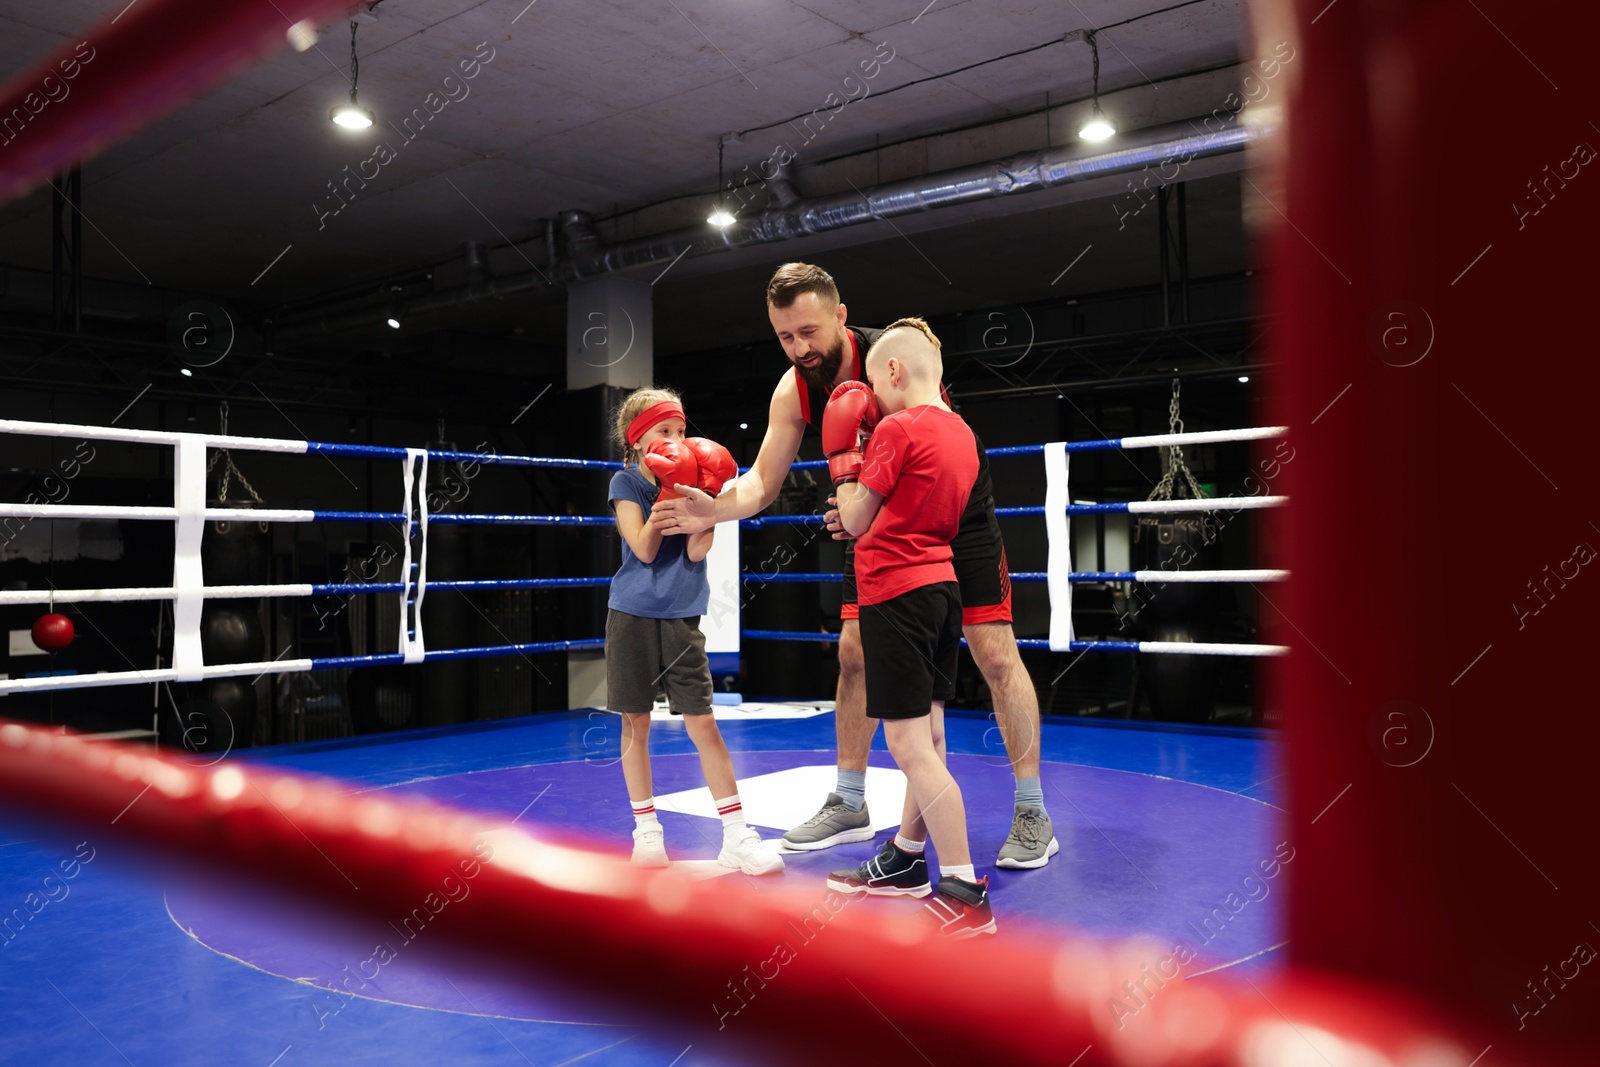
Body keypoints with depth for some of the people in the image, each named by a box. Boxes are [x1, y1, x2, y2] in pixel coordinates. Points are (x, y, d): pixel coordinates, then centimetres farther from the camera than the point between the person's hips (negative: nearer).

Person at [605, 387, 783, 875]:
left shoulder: (690, 480, 5)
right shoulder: (626, 483, 0)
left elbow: (696, 552, -7)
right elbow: (644, 549, -13)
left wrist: (706, 495, -12)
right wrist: (669, 493, -18)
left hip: (681, 619, 1)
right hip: (633, 617, -1)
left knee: (703, 725, -2)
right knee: (635, 724, 7)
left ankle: (737, 836, 2)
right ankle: (647, 831, 20)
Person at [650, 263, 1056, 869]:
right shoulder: (792, 392, -12)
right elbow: (763, 482, -9)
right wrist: (714, 509, -31)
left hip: (957, 515, -5)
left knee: (995, 653, -9)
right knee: (854, 650, 2)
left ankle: (1033, 813, 3)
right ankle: (849, 805, 16)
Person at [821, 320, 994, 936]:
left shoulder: (897, 429, -13)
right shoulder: (960, 431, 12)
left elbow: (855, 520, -9)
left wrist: (843, 456, 5)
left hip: (895, 592, -9)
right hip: (943, 585, 9)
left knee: (910, 746, -7)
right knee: (927, 736, 17)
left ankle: (966, 894, -5)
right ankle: (906, 860, 32)